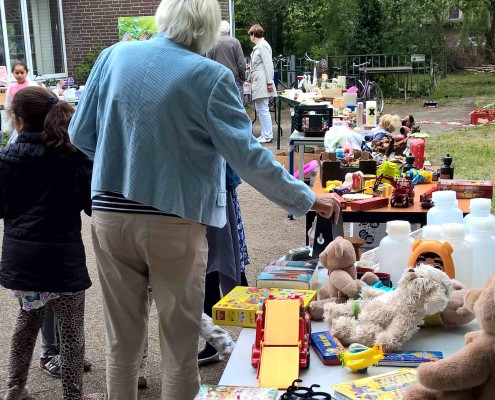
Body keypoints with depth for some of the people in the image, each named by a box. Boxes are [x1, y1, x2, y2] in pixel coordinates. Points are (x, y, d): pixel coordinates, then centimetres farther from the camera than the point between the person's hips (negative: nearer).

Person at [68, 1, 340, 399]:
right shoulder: (210, 76, -12)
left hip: (109, 216, 4)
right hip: (173, 224, -4)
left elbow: (80, 134, 7)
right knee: (179, 345, 12)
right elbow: (247, 156, -14)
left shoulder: (114, 56, 0)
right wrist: (307, 199, -3)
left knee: (122, 340, 18)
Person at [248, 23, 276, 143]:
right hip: (257, 83, 10)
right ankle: (265, 134, 19)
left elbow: (269, 65, -16)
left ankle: (267, 136, -1)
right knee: (259, 109, 13)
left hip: (262, 83, -10)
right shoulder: (257, 46, 15)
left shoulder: (263, 46, -12)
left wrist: (269, 83, -18)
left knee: (263, 109, -6)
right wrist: (250, 67, 36)